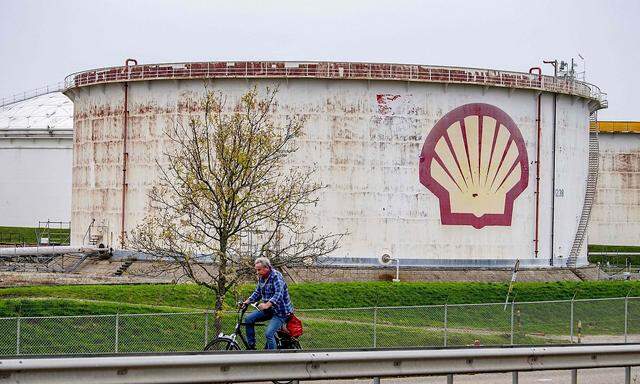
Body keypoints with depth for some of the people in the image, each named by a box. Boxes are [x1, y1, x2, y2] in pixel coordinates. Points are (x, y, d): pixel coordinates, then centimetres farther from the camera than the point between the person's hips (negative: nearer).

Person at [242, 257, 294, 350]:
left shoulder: (276, 277, -19)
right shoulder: (261, 278, 7)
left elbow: (279, 295, -30)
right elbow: (258, 293, 16)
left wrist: (267, 305, -43)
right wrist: (247, 301, -1)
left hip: (280, 311, -8)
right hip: (268, 309, 8)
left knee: (269, 334, -22)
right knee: (248, 319, -4)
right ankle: (251, 347, 4)